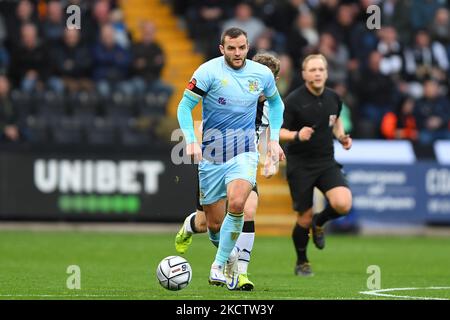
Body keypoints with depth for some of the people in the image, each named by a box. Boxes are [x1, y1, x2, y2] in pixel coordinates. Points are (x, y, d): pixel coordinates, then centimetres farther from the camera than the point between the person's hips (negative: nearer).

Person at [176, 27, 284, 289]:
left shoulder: (262, 74, 1)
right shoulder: (209, 71, -10)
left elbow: (275, 101, 21)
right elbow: (185, 106, -7)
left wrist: (274, 138, 12)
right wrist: (191, 141, -20)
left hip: (244, 152, 1)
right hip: (211, 155, 0)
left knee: (236, 203, -27)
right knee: (215, 224, 2)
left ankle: (220, 264, -14)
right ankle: (229, 257, 34)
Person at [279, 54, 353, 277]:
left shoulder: (333, 98, 3)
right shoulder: (293, 101, -12)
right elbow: (278, 131, -12)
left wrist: (341, 136, 5)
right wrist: (296, 135, -31)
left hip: (326, 162, 3)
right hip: (300, 166, -3)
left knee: (343, 204, -20)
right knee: (305, 218, 0)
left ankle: (319, 223, 15)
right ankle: (301, 262, 26)